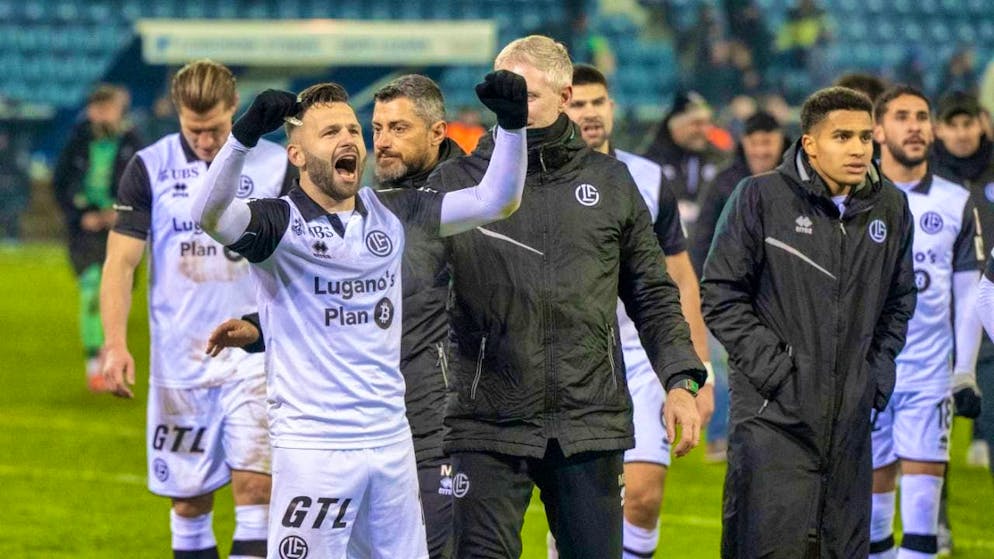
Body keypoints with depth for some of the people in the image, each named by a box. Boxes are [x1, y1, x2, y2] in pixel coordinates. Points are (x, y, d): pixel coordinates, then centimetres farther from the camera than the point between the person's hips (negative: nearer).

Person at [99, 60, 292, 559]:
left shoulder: (276, 166, 0)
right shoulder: (149, 168, 0)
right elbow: (120, 261, 0)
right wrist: (115, 343, -12)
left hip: (255, 354, -1)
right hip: (179, 362, 1)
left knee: (255, 485, -12)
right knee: (189, 499, 6)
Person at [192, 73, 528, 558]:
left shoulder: (391, 213, 9)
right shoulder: (282, 223, -8)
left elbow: (495, 200, 9)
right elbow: (209, 216, -28)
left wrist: (511, 123, -6)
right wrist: (245, 135, -42)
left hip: (391, 441, 5)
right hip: (312, 445, -5)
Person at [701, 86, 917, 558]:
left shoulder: (890, 209, 8)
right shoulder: (760, 197, -5)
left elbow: (899, 303, 20)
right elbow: (720, 294, -4)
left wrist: (878, 375, 8)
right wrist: (771, 368, -10)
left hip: (850, 416, 5)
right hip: (773, 414, -4)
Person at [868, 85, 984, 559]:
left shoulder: (956, 204, 5)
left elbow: (968, 296, 9)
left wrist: (965, 373, 3)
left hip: (930, 376, 0)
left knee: (921, 499, -8)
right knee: (872, 498, 4)